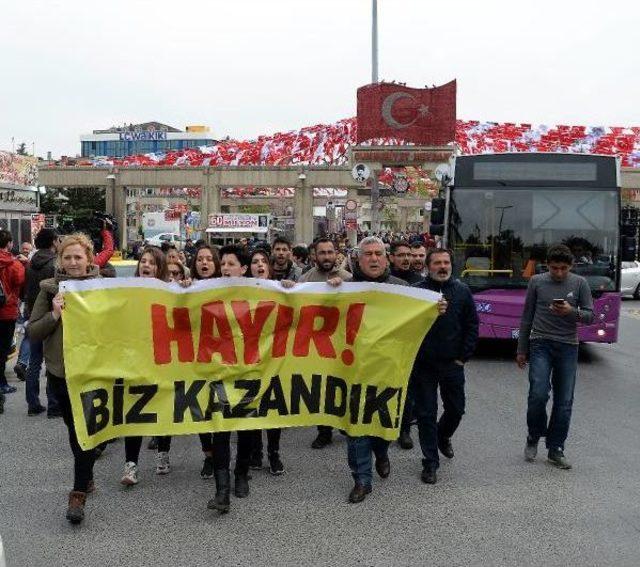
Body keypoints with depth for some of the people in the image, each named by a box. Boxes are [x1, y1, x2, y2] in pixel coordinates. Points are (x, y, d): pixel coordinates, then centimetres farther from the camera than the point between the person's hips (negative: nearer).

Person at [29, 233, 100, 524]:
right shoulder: (50, 289, 0)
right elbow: (33, 331, 0)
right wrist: (54, 315, -16)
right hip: (60, 370, 2)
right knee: (74, 428, 14)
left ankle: (79, 493, 0)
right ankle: (86, 476, 34)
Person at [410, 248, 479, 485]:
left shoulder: (462, 291, 3)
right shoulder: (417, 290, -5)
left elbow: (472, 325, 5)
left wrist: (463, 357, 1)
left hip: (453, 363, 3)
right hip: (423, 365, -2)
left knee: (456, 409, 13)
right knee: (426, 413, 3)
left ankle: (443, 437, 45)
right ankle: (430, 463, 15)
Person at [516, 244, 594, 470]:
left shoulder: (579, 283, 3)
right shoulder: (537, 282, 2)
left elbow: (590, 316, 2)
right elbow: (527, 317, 8)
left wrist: (571, 311, -19)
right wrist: (521, 349, 9)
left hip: (568, 347, 1)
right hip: (541, 344, -1)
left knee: (564, 401, 3)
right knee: (538, 394, -13)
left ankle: (556, 449, 14)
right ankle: (533, 437, 12)